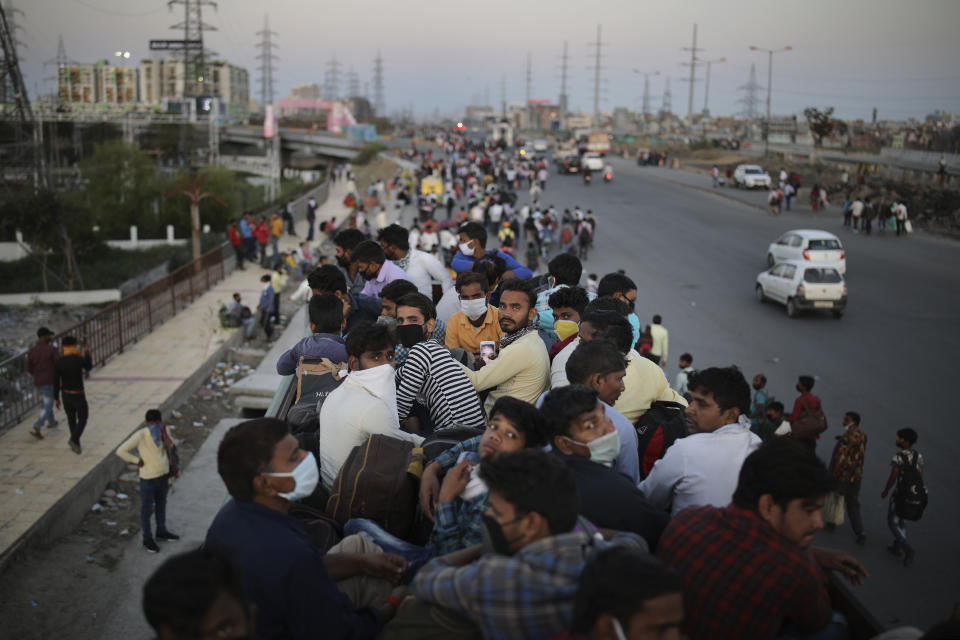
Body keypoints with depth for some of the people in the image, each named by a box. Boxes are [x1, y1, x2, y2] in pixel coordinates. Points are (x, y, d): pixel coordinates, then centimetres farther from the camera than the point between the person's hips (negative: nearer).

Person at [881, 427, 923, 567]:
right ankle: (897, 547, 33)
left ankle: (908, 549, -9)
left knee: (892, 523, 7)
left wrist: (885, 491, -3)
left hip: (899, 494, -7)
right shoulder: (918, 455, -1)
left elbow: (893, 478, -19)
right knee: (901, 520, 25)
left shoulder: (898, 457, -21)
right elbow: (921, 475, 6)